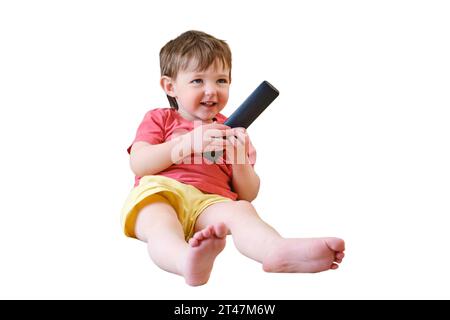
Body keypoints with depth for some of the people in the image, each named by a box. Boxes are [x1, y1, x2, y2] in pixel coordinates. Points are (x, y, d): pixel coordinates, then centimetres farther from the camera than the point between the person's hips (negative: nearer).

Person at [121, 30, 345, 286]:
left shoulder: (232, 133, 29)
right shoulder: (159, 119, 24)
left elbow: (249, 194, 21)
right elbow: (138, 165, 4)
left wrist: (239, 159, 0)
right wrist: (187, 143, -7)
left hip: (211, 203, 1)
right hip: (159, 195, -1)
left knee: (241, 210, -32)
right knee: (160, 222, -37)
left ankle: (278, 251, -63)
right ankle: (187, 259, -69)